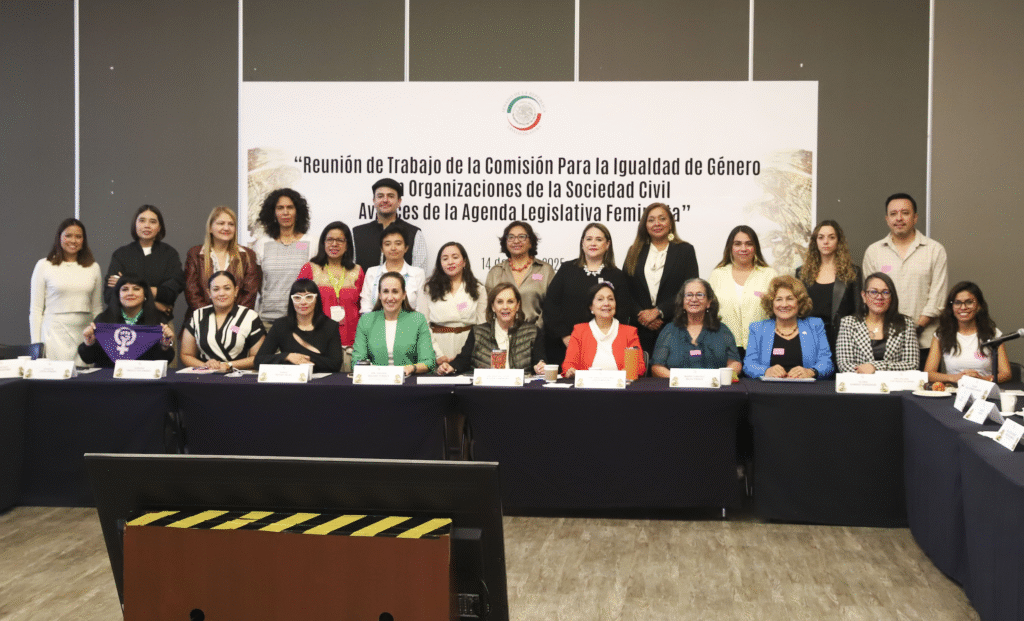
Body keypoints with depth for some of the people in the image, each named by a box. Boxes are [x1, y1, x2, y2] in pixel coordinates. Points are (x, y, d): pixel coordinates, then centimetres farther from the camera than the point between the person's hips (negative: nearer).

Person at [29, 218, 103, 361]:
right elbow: (35, 309, 4)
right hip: (55, 334, -2)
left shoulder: (93, 267, 11)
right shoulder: (44, 266, 4)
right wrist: (36, 344, -2)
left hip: (85, 334, 2)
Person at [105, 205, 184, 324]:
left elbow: (173, 289, -5)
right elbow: (111, 294, -4)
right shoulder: (121, 254, 9)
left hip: (160, 320, 0)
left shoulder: (170, 254, 10)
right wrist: (151, 302, -9)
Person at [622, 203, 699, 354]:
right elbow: (624, 291, 8)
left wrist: (658, 312, -9)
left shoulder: (685, 250, 8)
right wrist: (641, 315, -9)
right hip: (640, 330, 2)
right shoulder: (634, 252, 15)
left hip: (674, 329, -2)